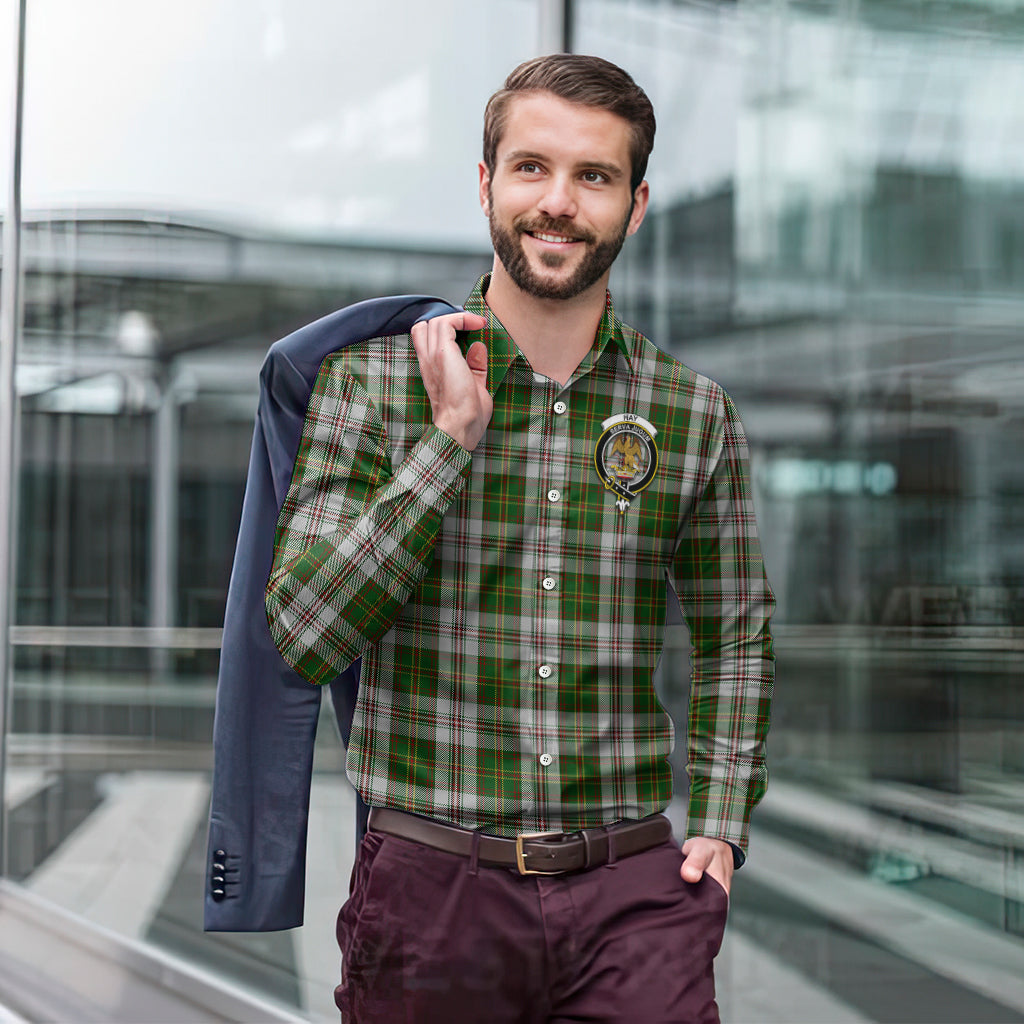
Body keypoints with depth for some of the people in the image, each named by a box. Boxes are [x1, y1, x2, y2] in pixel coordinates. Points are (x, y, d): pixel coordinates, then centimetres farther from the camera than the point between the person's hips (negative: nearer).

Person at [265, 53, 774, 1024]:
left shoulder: (695, 412, 4)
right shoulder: (371, 378, -2)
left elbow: (734, 632, 17)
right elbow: (302, 635, -11)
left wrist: (721, 825, 7)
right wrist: (452, 435, -14)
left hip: (633, 891, 1)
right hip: (431, 882, -1)